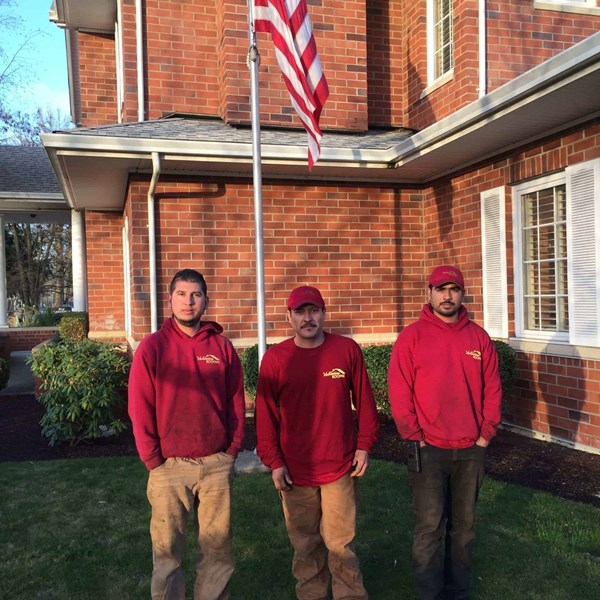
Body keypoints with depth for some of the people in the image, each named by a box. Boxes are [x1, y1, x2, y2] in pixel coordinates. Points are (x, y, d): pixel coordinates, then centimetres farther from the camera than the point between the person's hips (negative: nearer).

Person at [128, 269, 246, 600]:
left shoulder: (223, 347, 3)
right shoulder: (152, 347, -4)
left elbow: (236, 403, 6)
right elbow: (140, 410, -5)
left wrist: (231, 451, 1)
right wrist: (153, 461, -6)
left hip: (217, 464, 2)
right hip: (169, 466, -2)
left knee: (218, 548, 12)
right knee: (167, 550, 10)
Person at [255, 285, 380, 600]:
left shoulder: (347, 349, -2)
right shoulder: (274, 357, -4)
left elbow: (364, 400, 4)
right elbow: (265, 413, -1)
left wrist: (364, 445, 2)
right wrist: (273, 461, -3)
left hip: (340, 467, 0)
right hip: (294, 470, 1)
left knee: (340, 542, 6)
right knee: (305, 542, 14)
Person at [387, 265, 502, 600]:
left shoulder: (479, 337, 4)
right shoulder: (412, 337, -6)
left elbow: (492, 389, 6)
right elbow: (399, 393, -8)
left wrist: (486, 435, 0)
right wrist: (414, 438, -10)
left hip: (471, 450, 3)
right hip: (428, 449, -3)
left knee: (464, 526, 14)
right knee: (430, 528, 2)